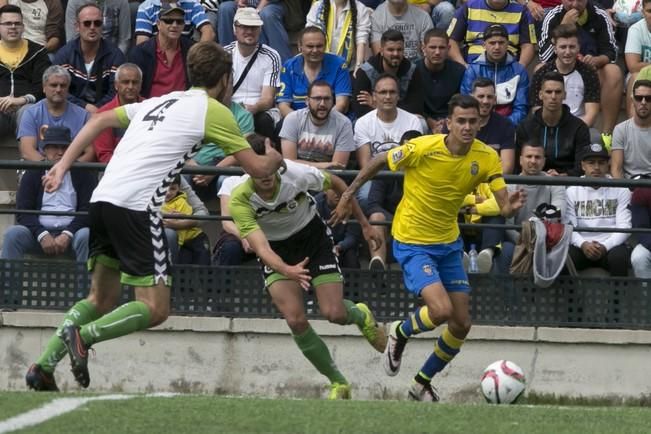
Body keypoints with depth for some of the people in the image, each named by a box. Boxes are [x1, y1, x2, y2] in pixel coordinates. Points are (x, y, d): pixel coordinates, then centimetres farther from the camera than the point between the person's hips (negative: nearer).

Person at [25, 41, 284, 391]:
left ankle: (44, 366, 3)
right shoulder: (213, 111, 4)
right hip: (136, 206, -8)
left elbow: (100, 120, 25)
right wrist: (275, 158, 28)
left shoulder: (160, 102, 25)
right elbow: (258, 168, 6)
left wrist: (63, 165, 25)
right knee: (155, 309, -4)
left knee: (101, 301, 17)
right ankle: (84, 335, -23)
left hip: (102, 198, 8)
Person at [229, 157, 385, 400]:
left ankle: (361, 316, 29)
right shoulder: (240, 201, -29)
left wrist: (364, 223, 5)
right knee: (295, 320, -17)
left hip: (313, 236, 0)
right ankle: (338, 383, 3)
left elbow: (336, 184, -5)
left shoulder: (297, 174, -27)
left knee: (334, 313, -11)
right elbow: (261, 247, -36)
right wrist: (286, 270, -56)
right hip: (277, 253, 0)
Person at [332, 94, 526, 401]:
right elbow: (379, 162, -5)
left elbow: (503, 206, -12)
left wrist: (511, 206, -36)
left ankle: (422, 384, 26)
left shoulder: (486, 157, -10)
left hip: (449, 244, 5)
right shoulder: (422, 149, -21)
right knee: (441, 310, -24)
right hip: (412, 244, -5)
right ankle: (399, 334, 11)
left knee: (461, 325, 4)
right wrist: (348, 196, -1)